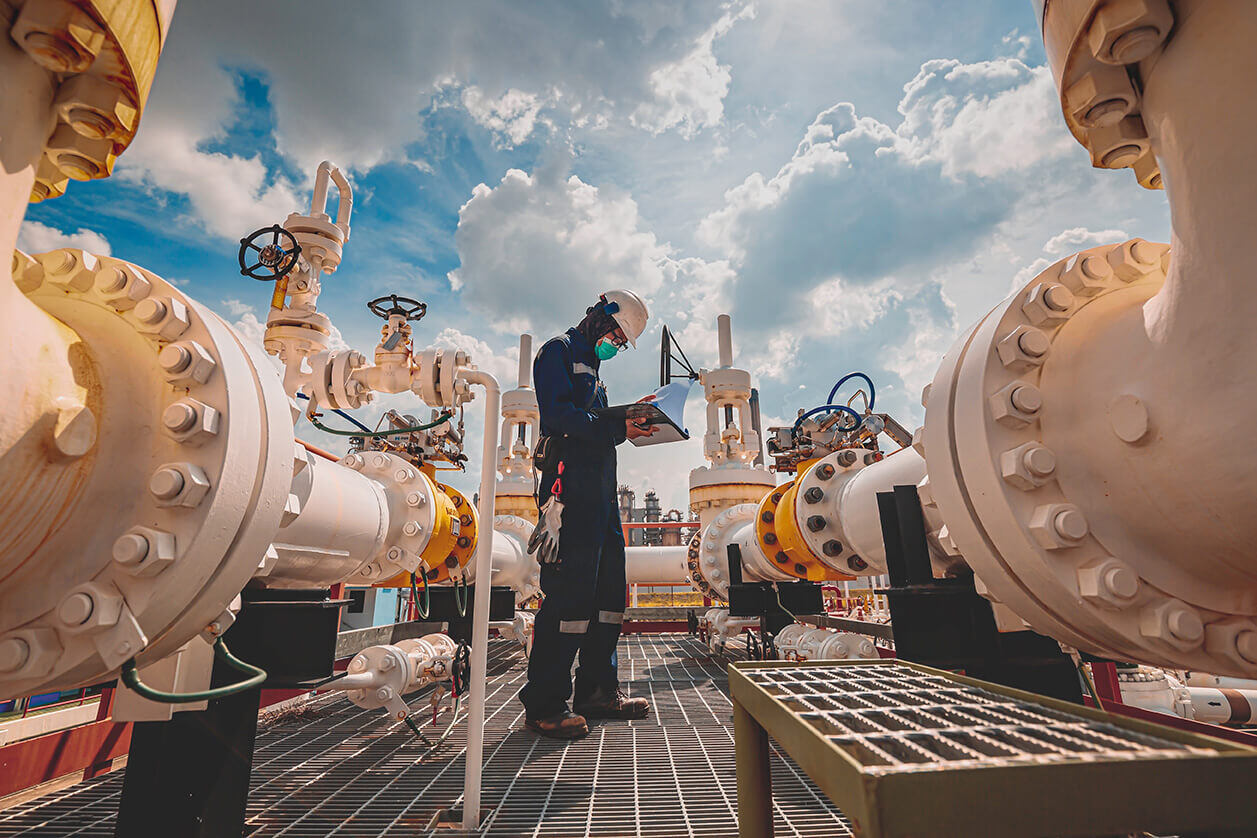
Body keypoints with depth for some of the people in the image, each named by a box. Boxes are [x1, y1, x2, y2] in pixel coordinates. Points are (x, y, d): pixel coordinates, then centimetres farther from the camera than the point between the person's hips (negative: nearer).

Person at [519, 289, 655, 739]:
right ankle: (545, 703, 0)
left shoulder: (590, 366, 30)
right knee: (570, 591, -11)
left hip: (601, 491, 10)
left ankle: (597, 689, 21)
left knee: (609, 588, 10)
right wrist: (617, 430, -17)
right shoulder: (559, 351, 2)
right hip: (572, 488, -10)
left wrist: (632, 419, 11)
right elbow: (559, 415, -14)